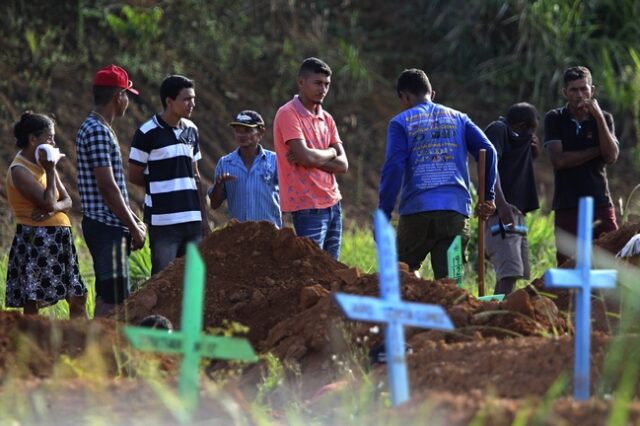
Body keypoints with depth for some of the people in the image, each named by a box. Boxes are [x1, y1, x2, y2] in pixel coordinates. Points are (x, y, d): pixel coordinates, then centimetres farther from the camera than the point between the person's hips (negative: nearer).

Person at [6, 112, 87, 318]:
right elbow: (48, 202, -20)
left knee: (78, 298, 10)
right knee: (32, 303, -7)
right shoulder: (19, 170, -13)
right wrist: (50, 171, -11)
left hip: (59, 239, 9)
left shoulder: (42, 164, 14)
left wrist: (53, 208, -12)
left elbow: (67, 200, 9)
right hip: (35, 240, -9)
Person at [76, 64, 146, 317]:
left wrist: (134, 221, 19)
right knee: (113, 299, -11)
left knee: (106, 296, 12)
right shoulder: (98, 132, -16)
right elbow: (107, 188, -20)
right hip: (107, 227, -10)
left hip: (106, 227, 10)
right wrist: (133, 228, -14)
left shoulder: (97, 128, 16)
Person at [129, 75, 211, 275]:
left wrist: (204, 217, 13)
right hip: (163, 220, -6)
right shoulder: (148, 133, -8)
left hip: (192, 219, 6)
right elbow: (134, 176, -3)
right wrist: (164, 186, 3)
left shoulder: (191, 130, 12)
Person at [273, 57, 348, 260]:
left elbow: (342, 165, 6)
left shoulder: (326, 118, 14)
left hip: (332, 203, 8)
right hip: (308, 207, -8)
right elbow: (305, 156, -20)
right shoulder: (288, 114, -8)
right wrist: (330, 153, -1)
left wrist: (314, 158, -10)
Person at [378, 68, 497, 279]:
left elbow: (393, 168, -7)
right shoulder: (458, 119, 16)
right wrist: (488, 197, 6)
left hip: (417, 210, -2)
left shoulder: (400, 123, 6)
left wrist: (383, 214, -7)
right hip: (456, 210, 3)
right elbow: (487, 151, 4)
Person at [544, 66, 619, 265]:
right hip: (567, 206, -1)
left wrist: (598, 117, -10)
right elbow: (559, 159, -8)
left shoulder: (603, 118, 9)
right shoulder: (554, 119, 5)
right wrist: (597, 151, -4)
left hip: (600, 203, 1)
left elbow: (611, 157, -5)